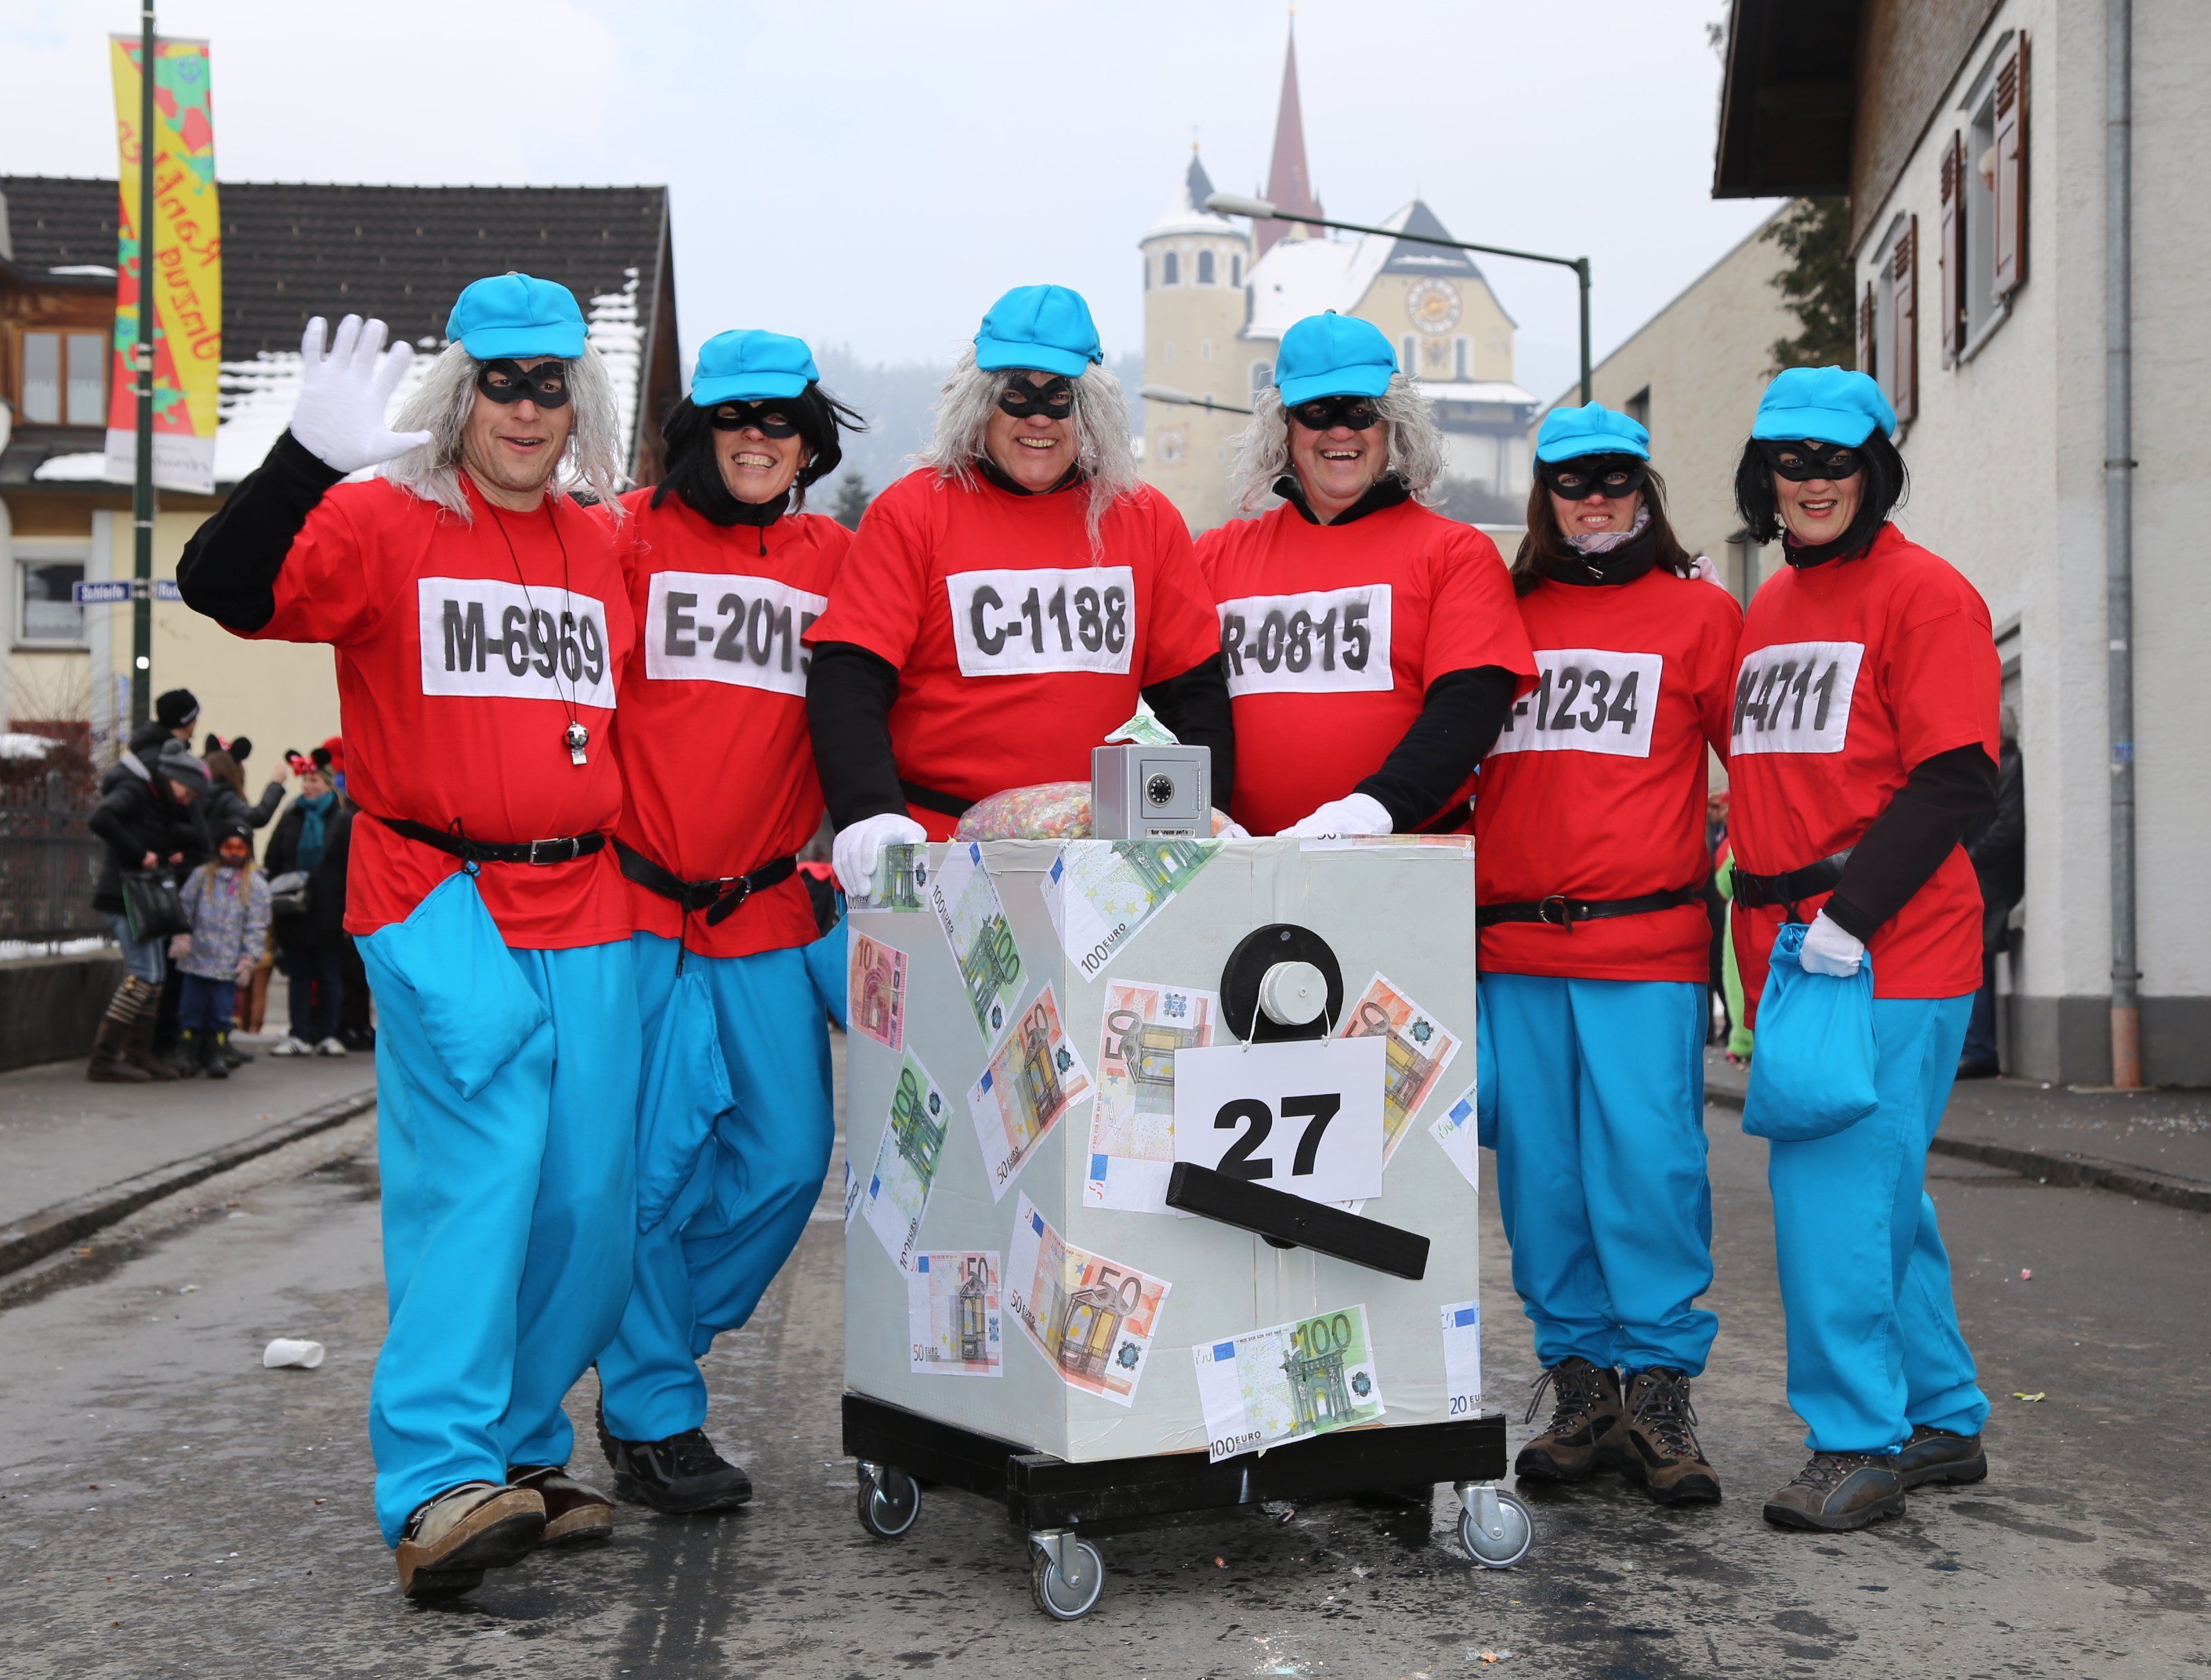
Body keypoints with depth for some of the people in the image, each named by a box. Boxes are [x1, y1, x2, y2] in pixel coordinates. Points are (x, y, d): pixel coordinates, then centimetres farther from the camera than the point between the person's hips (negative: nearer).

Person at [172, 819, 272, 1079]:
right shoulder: (202, 876, 9)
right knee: (192, 1008, 7)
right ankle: (187, 1054, 15)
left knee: (221, 1012, 1)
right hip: (196, 959, 1)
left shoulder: (255, 885, 4)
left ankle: (217, 1055, 11)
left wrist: (247, 959, -5)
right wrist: (180, 936, -2)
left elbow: (257, 926, 1)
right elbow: (185, 908, 11)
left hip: (228, 964, -1)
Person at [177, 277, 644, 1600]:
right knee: (478, 1167, -18)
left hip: (586, 910, 5)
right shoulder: (384, 523, 0)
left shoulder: (611, 548, 15)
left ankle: (522, 1453, 22)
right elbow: (225, 588, -16)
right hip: (438, 896, -5)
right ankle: (439, 1483, -15)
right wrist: (310, 456, -27)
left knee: (589, 1202, 6)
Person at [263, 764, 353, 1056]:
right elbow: (273, 862, 10)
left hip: (328, 912, -3)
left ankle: (327, 1034, 10)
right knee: (298, 975, 6)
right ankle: (300, 1035, 9)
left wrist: (349, 911, -9)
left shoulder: (344, 821, 0)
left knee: (329, 975, 3)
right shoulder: (290, 818, 10)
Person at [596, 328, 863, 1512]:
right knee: (653, 1162, -2)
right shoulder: (632, 535, 1)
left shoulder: (832, 558, 12)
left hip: (769, 915, 4)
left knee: (788, 1155, 5)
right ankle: (650, 1417, 12)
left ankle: (652, 1342, 27)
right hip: (637, 900, -4)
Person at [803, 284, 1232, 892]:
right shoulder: (911, 512, 1)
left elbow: (1194, 687, 13)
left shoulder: (1147, 519, 11)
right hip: (936, 853, -2)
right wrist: (871, 817, -21)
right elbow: (848, 678, -6)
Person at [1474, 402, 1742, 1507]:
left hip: (1646, 946, -3)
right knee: (1540, 1175, 5)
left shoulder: (1698, 611, 9)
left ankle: (1660, 1394, 6)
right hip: (1512, 946, 3)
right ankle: (1581, 1387, 16)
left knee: (1647, 1167, -6)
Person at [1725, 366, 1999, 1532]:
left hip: (1889, 952, -8)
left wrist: (1850, 912, -20)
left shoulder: (1923, 593, -5)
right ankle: (1943, 1423, 25)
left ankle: (1858, 1444, 0)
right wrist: (1762, 934, 15)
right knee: (1881, 1193, 13)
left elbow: (1954, 782, -13)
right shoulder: (1766, 610, 18)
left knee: (1834, 1185, -10)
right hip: (1785, 944, 8)